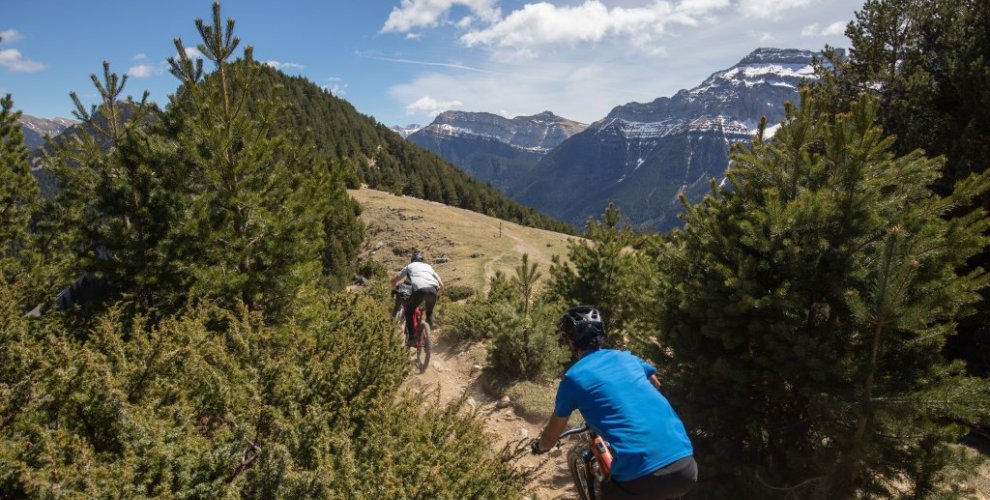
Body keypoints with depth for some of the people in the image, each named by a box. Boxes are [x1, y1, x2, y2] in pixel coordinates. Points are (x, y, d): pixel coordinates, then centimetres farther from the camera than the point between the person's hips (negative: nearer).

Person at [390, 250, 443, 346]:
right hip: (433, 289, 3)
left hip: (419, 289, -3)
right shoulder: (429, 267, 37)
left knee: (409, 311, 19)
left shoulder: (409, 266, 30)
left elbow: (394, 280, 28)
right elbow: (441, 285, 34)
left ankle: (410, 337, 8)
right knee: (429, 312, 29)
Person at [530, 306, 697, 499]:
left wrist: (538, 446, 38)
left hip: (642, 476, -4)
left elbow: (551, 437, 15)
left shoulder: (573, 377, 3)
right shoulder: (626, 357, 17)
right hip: (685, 467, 5)